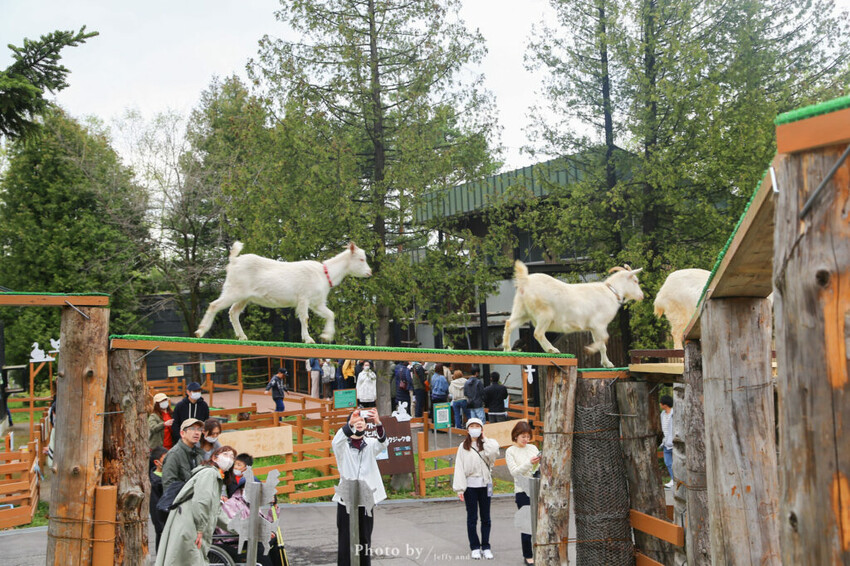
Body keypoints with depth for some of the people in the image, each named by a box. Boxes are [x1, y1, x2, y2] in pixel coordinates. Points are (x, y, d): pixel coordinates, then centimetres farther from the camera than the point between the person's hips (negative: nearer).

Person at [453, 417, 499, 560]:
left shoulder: (487, 444, 4)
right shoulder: (463, 447, 2)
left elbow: (493, 453, -20)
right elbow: (459, 468, -2)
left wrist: (484, 439, -7)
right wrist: (460, 488, -9)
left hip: (485, 484, 1)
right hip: (470, 484, -1)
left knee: (486, 517, 7)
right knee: (472, 517, 5)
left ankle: (486, 547, 17)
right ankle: (475, 547, 15)